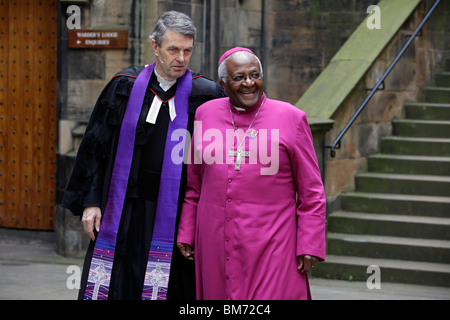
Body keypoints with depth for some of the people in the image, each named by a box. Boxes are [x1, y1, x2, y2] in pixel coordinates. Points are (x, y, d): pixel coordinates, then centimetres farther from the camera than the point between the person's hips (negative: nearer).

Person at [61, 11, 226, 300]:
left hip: (172, 218, -1)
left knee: (163, 289, 1)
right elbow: (97, 147, 6)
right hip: (123, 214, 2)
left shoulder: (204, 95, -2)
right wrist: (91, 201, 0)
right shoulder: (125, 87, 3)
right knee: (115, 286, 4)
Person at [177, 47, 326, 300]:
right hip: (216, 246, 3)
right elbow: (194, 183, 15)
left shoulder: (291, 118, -2)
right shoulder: (206, 114, 6)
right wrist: (186, 232, 11)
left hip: (271, 247, -3)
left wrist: (310, 246, -5)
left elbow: (311, 192, 0)